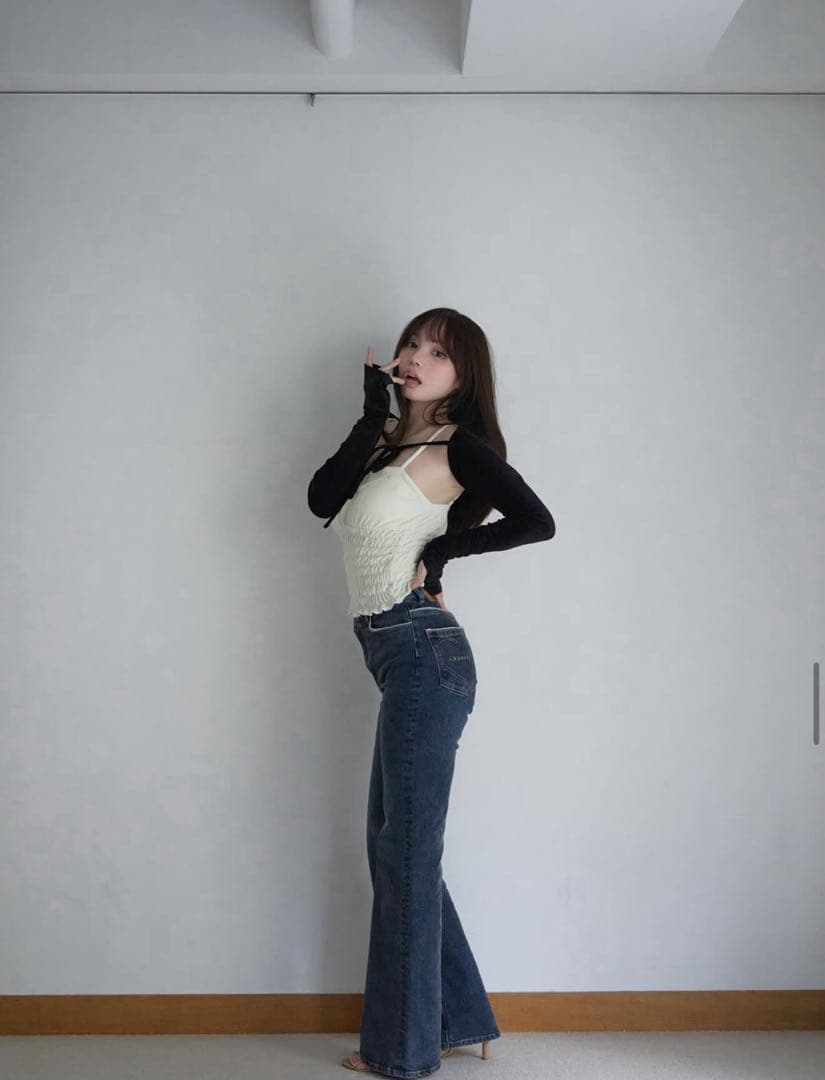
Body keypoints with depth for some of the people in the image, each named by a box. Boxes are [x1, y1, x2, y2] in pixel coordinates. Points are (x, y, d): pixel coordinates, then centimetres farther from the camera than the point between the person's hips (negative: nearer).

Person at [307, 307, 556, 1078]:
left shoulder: (458, 446, -4)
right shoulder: (387, 439, 16)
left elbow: (537, 522, -14)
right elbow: (321, 499, 1)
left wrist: (444, 548, -9)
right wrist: (374, 414, -2)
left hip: (424, 654, -8)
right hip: (402, 661, 8)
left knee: (405, 849, -1)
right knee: (394, 846, 14)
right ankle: (457, 1017, 27)